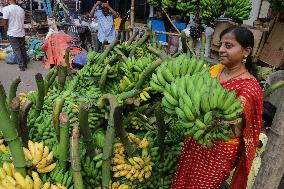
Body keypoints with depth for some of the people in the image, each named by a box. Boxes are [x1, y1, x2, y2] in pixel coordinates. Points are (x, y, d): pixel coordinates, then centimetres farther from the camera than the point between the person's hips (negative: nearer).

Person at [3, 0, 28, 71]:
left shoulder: (6, 8, -10)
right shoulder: (21, 9, 4)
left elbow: (6, 22, -10)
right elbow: (22, 21, 9)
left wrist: (6, 31, 3)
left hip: (12, 33, -4)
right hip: (21, 33, 4)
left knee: (16, 50, 1)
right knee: (23, 49, 14)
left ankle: (21, 66, 2)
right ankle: (25, 64, 21)